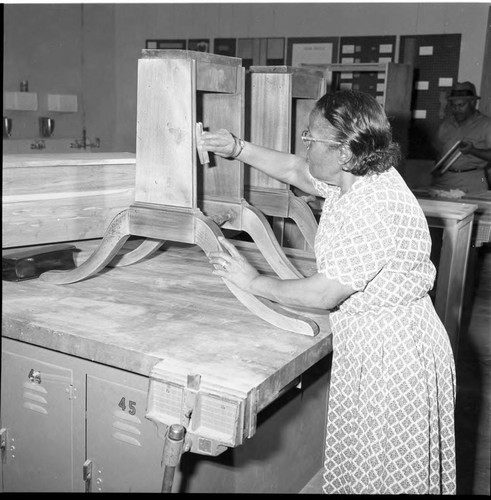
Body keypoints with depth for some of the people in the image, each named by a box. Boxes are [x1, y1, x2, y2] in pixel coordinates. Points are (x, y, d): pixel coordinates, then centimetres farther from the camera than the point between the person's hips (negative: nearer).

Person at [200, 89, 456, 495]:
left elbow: (323, 294, -25)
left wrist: (255, 282, -13)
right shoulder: (357, 176, 0)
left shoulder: (372, 211, -29)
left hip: (392, 351, -9)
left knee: (385, 474, 10)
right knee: (360, 462, 23)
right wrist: (238, 149, 6)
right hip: (371, 343, 9)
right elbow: (295, 170, 16)